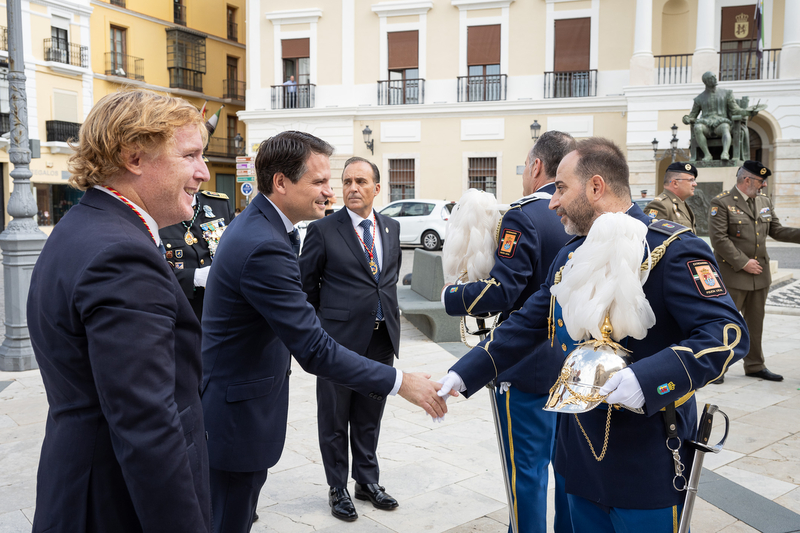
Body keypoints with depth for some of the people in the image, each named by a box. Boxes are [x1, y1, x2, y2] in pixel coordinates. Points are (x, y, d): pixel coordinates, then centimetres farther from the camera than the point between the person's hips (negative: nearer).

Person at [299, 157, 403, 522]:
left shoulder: (391, 228, 7)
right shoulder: (323, 230, -8)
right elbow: (306, 284, -1)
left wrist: (386, 310, 14)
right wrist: (323, 324, 2)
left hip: (381, 338, 5)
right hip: (340, 338, -4)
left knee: (370, 416, 17)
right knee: (335, 418, 9)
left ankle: (367, 481, 34)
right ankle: (337, 489, 25)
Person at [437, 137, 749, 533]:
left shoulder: (670, 248, -15)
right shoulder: (571, 256, 10)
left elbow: (727, 331, -21)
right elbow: (525, 325, 14)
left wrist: (648, 379, -34)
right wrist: (462, 374, 7)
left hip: (646, 461, -7)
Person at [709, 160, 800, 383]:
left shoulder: (764, 202, 11)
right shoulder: (722, 203, -11)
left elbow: (776, 231, 15)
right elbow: (719, 239, -16)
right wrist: (743, 262, -18)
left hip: (760, 273, 7)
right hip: (732, 274, -7)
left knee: (755, 321, 15)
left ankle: (755, 365, 27)